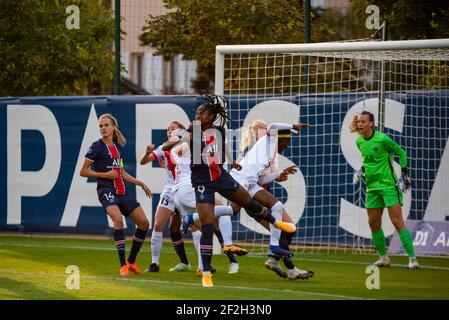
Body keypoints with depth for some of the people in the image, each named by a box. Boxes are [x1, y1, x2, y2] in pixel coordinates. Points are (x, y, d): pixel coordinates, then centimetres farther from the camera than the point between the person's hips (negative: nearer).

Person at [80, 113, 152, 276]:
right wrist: (104, 174, -13)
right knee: (118, 219, -31)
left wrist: (140, 183, 19)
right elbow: (83, 171, -5)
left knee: (144, 223, 3)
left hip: (123, 191, 7)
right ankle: (123, 265, -26)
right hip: (106, 190, -7)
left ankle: (131, 261, 18)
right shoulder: (97, 147, -5)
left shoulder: (118, 146, 14)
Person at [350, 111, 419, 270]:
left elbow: (401, 153, -5)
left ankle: (412, 259, -13)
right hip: (372, 187, 7)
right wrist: (362, 170, 6)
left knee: (397, 222, -13)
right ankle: (383, 257, 22)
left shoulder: (382, 139, -15)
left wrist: (404, 175, -7)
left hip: (389, 185, -7)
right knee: (374, 224, 8)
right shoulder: (359, 141, 5)